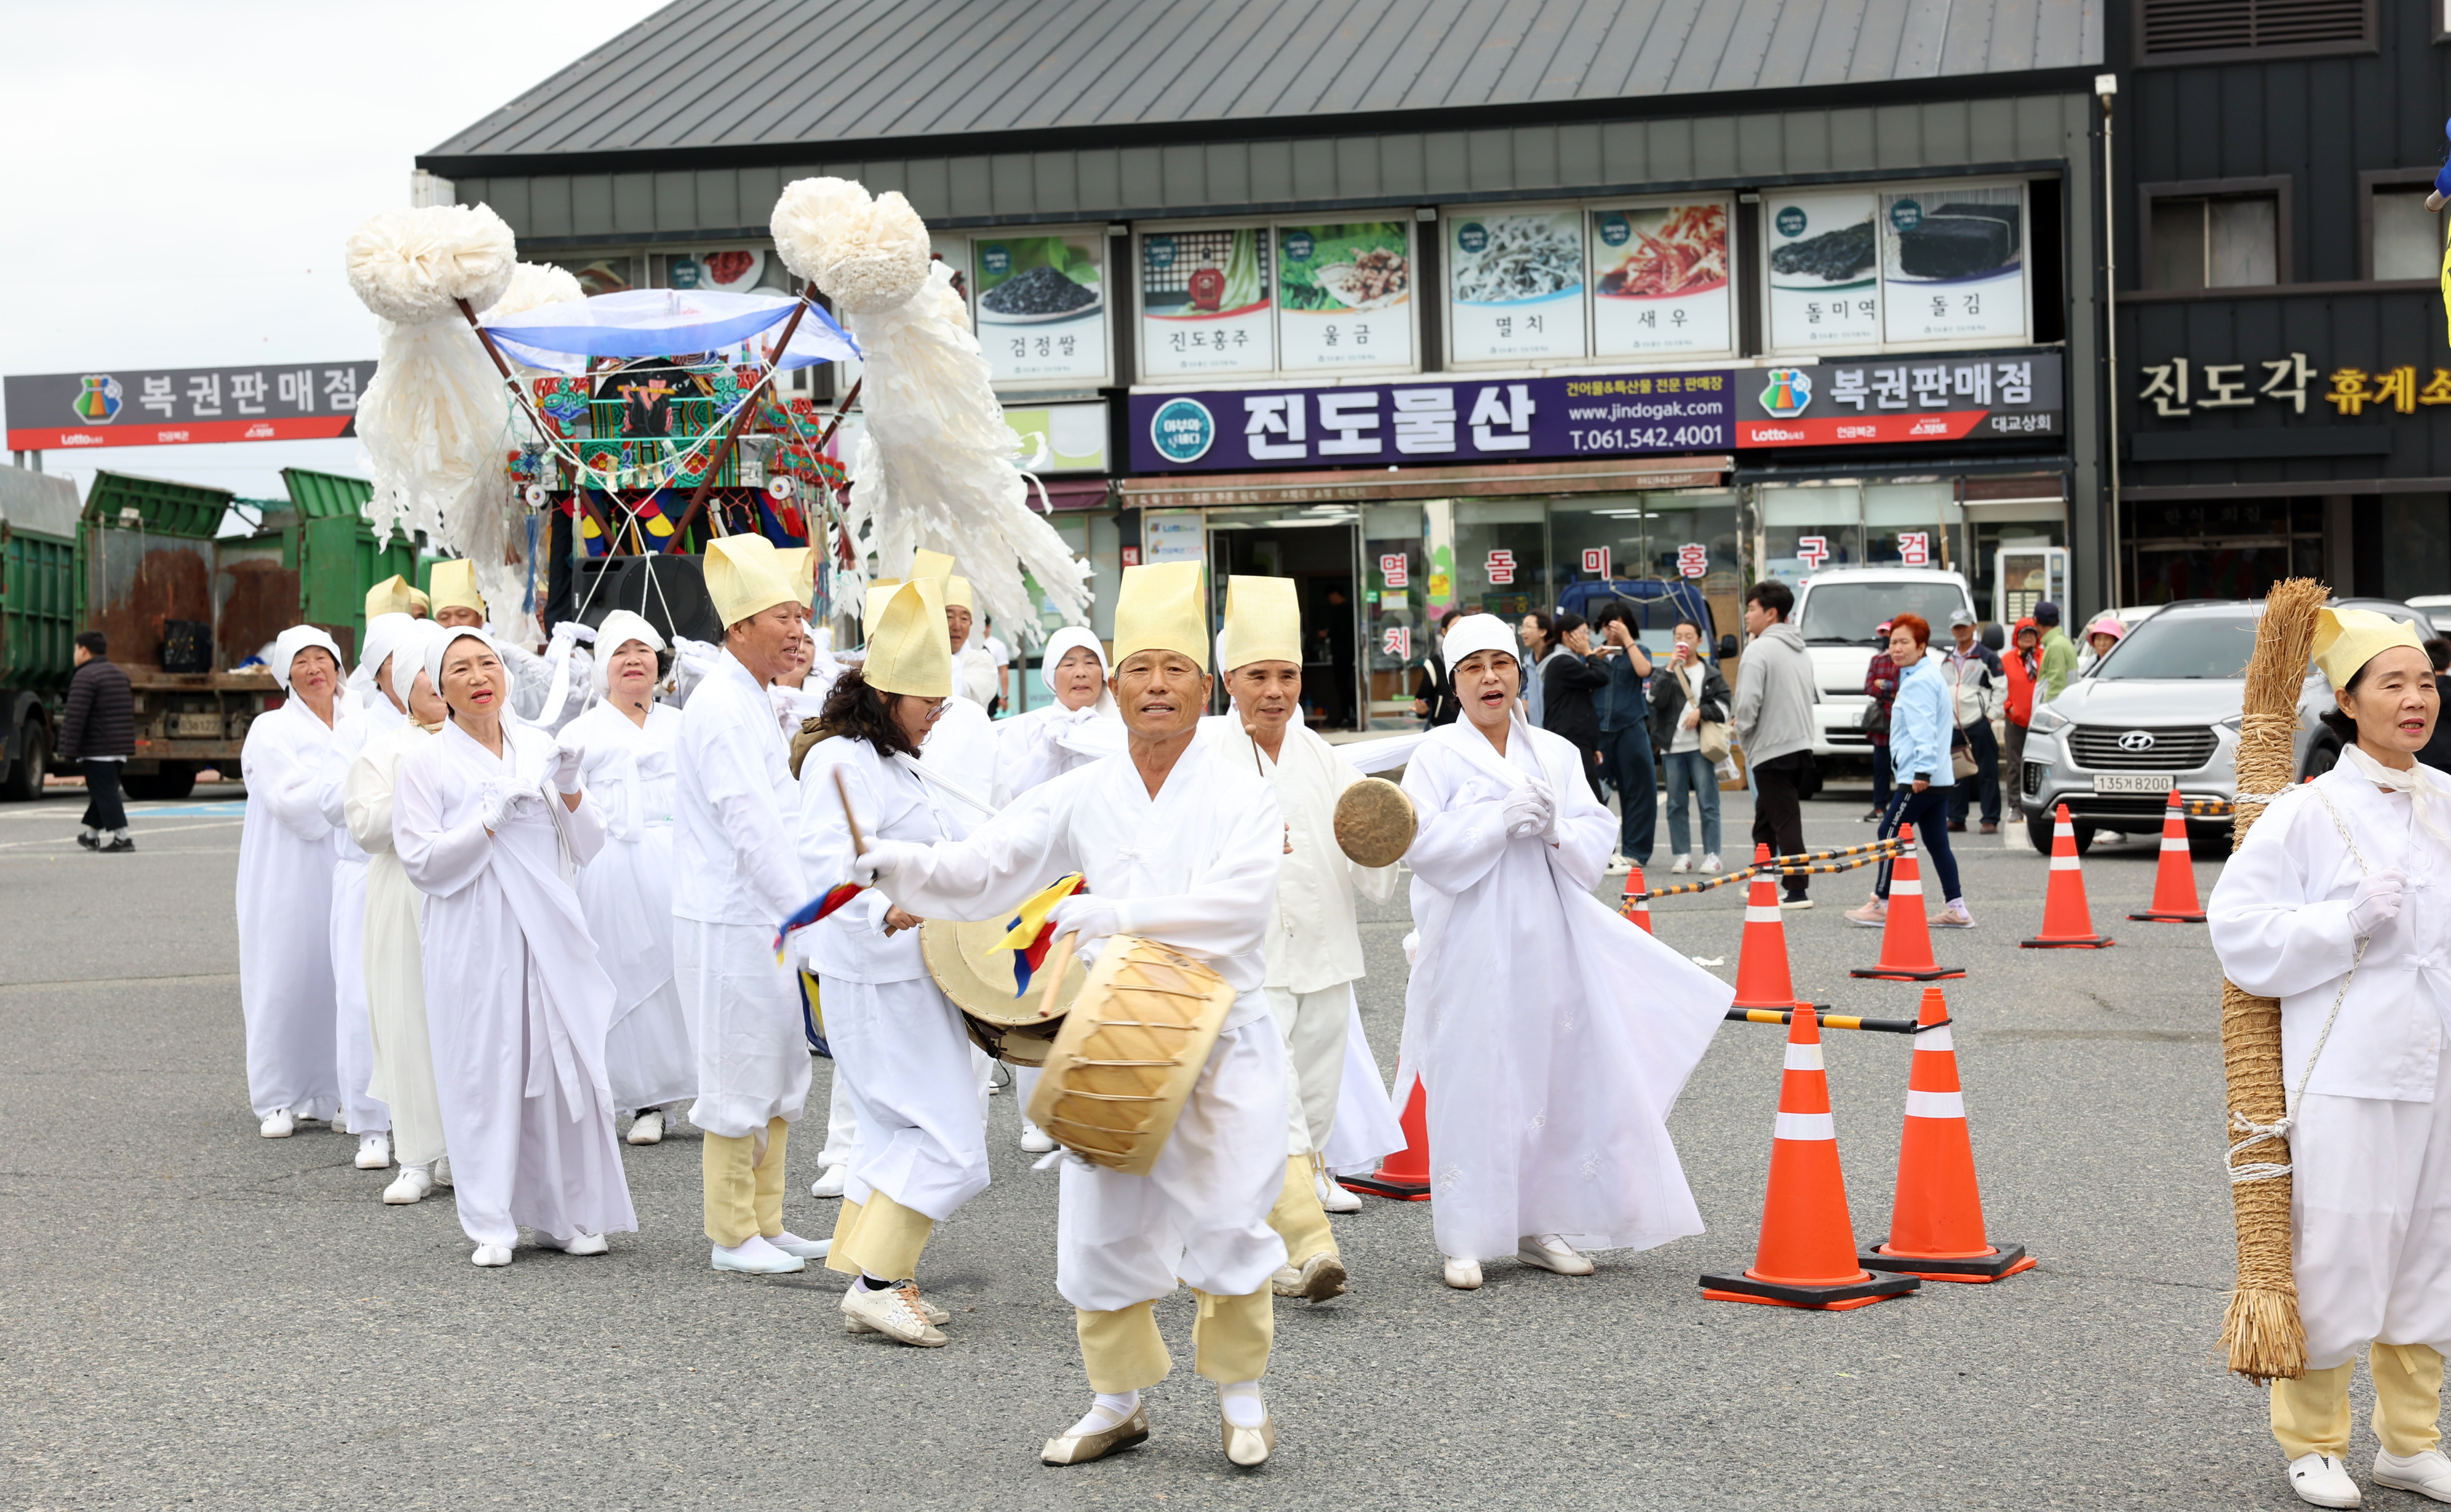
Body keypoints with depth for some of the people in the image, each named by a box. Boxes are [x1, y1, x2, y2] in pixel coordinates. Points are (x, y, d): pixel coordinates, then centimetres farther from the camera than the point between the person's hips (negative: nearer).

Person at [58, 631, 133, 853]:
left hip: (97, 749, -9)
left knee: (105, 793, -6)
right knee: (103, 792, 16)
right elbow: (128, 711, 22)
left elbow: (75, 717, -17)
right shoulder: (119, 674, 17)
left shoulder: (85, 677, -12)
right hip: (121, 748, 9)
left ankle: (122, 837, -11)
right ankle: (91, 834, 25)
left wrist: (68, 751, -15)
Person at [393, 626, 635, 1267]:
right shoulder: (426, 762, 1)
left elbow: (588, 848, 10)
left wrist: (570, 792, -7)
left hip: (548, 932, 3)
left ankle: (571, 1215, 13)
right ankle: (491, 1224, 7)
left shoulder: (540, 749, 11)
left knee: (563, 1066, 2)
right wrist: (492, 819, -14)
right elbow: (421, 860, -7)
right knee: (482, 1073, -3)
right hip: (474, 941, -3)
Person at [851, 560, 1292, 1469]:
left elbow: (1236, 904, -20)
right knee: (1103, 1223, 6)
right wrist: (902, 866, -19)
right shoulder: (1081, 796, 5)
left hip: (1223, 1035, -3)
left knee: (1229, 1219, -1)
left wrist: (1113, 913, -23)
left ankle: (1240, 1393, 19)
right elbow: (985, 867, -1)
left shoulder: (1243, 797, -4)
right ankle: (1119, 1401, 24)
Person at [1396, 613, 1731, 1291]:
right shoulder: (1438, 755, 1)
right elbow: (1421, 843, -11)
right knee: (1471, 1083, -4)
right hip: (1472, 947, -4)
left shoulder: (1554, 752, 12)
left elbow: (1598, 838, 7)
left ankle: (1541, 1227, 16)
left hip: (1548, 938, 4)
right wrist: (1502, 820, -18)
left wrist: (1555, 828, -13)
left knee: (1556, 1076, 5)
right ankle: (1464, 1240, 2)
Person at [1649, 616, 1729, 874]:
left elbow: (1724, 705, 3)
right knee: (1676, 804, 4)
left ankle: (1712, 855, 0)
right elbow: (1657, 700, -6)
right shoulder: (1666, 674, 10)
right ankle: (1681, 855, 10)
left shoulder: (1711, 674, 9)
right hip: (1672, 747, 2)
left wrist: (1701, 711, -11)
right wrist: (1670, 670, -12)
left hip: (1701, 746, -2)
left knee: (1708, 802, -4)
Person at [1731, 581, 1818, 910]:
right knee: (1765, 820, 19)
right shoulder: (1801, 652, 15)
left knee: (1785, 821, -6)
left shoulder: (1759, 650, -12)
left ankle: (1798, 891, -6)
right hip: (1802, 744, 8)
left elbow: (1748, 702, -20)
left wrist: (1741, 731, -1)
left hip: (1772, 750, -8)